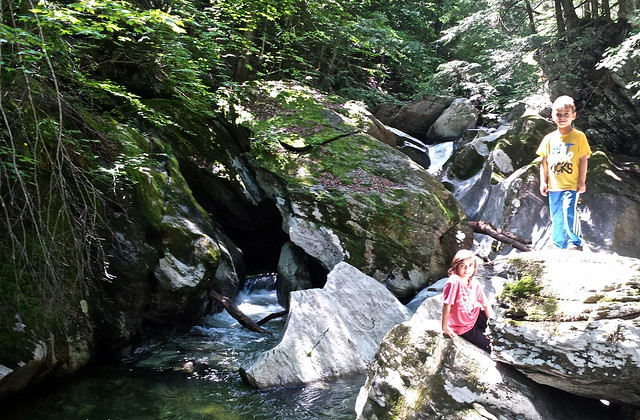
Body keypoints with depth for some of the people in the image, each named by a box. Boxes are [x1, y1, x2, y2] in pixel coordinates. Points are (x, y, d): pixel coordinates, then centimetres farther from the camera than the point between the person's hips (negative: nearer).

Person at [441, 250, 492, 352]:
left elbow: (486, 305, 1)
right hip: (463, 328, -6)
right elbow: (446, 305, -26)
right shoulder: (454, 281, -28)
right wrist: (444, 327, -22)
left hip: (476, 318, 6)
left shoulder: (475, 283, -7)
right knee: (491, 347, -2)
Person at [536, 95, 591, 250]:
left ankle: (576, 243, -7)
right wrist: (543, 182, 5)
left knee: (569, 211, -21)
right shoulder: (549, 138, 8)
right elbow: (544, 162, 11)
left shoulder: (579, 136, -1)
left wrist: (582, 181, -7)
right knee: (556, 219, 9)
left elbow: (583, 160, -2)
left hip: (572, 185, -4)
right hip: (554, 186, 4)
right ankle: (559, 246, 19)